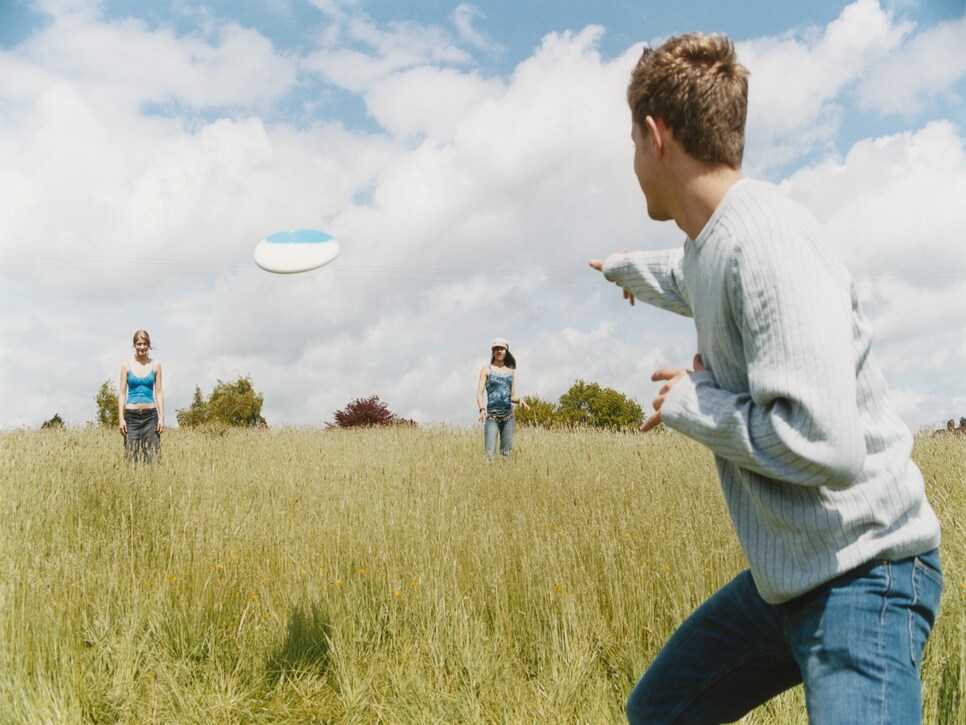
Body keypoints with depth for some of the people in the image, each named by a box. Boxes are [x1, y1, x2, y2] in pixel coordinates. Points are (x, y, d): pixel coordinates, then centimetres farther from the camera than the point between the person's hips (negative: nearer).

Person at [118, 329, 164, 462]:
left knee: (152, 455, -3)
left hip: (150, 415, 0)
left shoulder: (155, 365, 5)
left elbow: (159, 392, 6)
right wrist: (121, 418, -3)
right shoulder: (127, 366, 4)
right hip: (131, 415, 0)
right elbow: (122, 393, 4)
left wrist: (161, 417, 0)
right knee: (131, 455, 0)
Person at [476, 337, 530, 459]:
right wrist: (482, 409, -21)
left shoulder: (511, 371, 13)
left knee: (507, 451, 3)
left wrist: (520, 399, -6)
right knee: (489, 451, -13)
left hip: (508, 415, 4)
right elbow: (480, 393, -2)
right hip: (492, 415, -4)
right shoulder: (486, 369, 4)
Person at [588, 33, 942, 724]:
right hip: (785, 575, 9)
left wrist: (690, 403, -16)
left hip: (862, 575, -9)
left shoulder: (767, 240, -24)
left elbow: (823, 444, -33)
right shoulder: (711, 245, 5)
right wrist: (623, 268, 54)